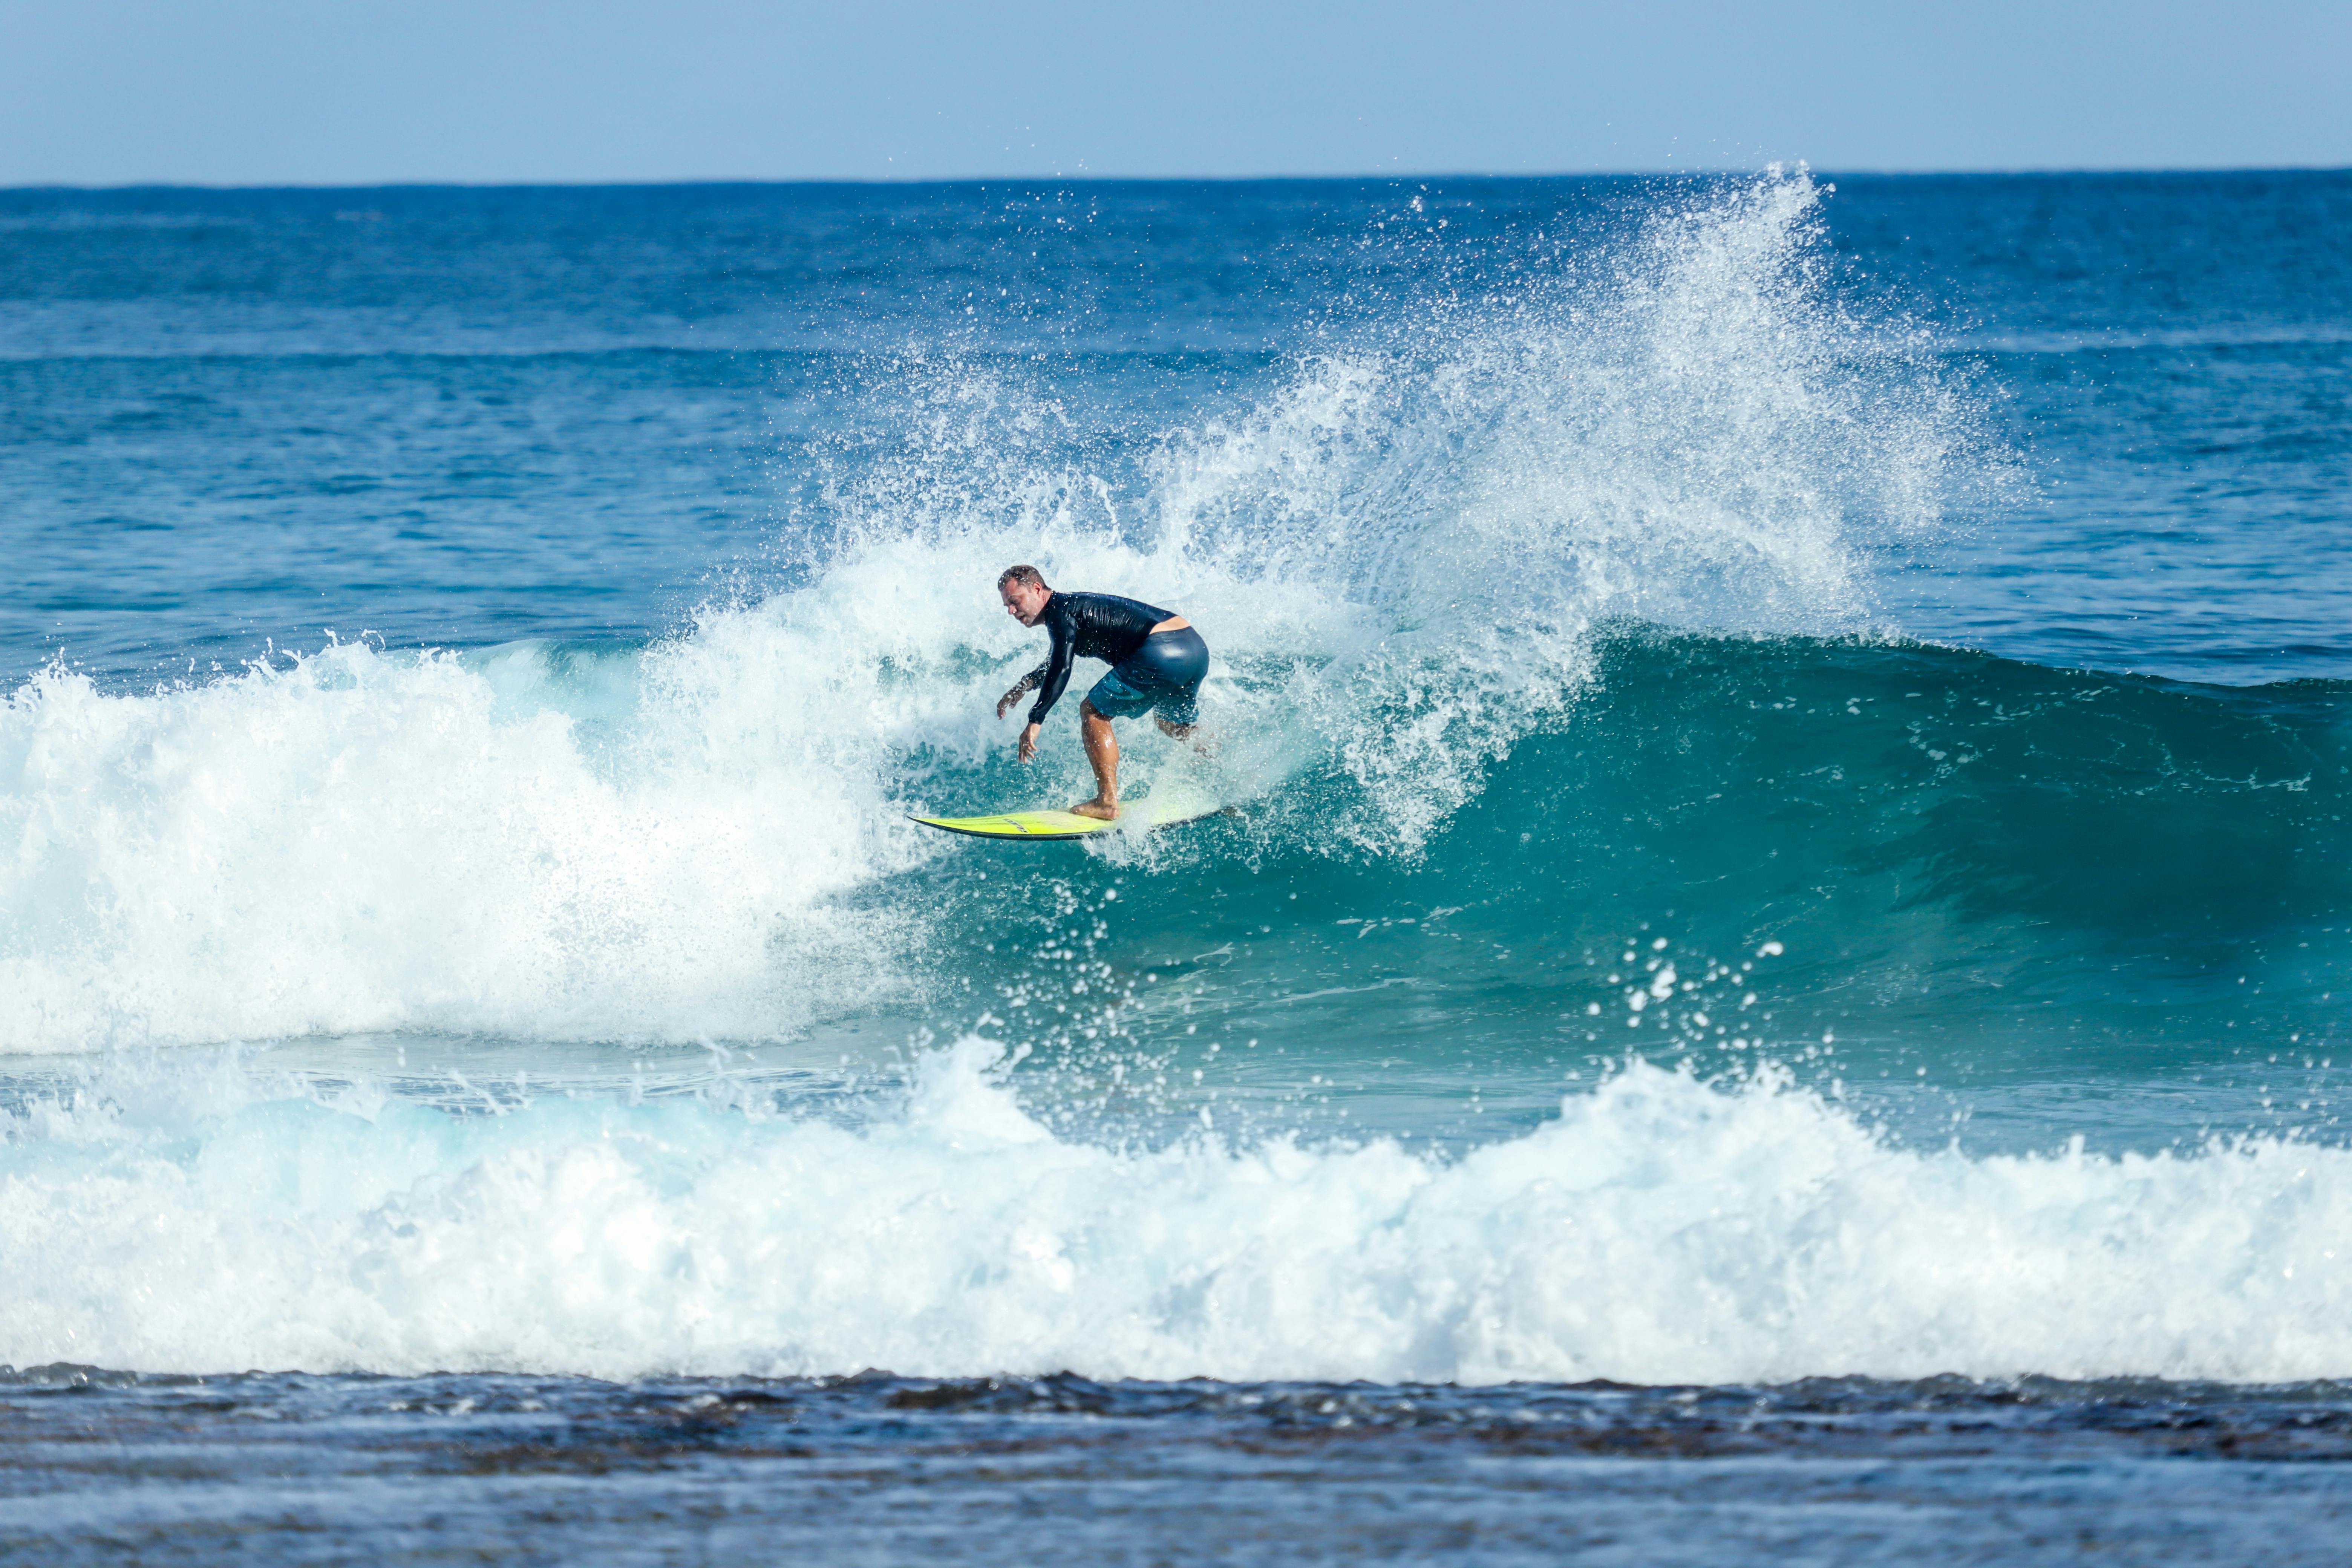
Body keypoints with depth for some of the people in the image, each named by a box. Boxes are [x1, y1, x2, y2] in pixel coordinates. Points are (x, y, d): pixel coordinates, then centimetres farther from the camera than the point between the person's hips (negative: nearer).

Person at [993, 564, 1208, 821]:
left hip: (1162, 655, -10)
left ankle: (1108, 803, -3)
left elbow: (1061, 669, -20)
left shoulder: (1060, 611, -7)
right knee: (1176, 726, 33)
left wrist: (1035, 720, -23)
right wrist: (1022, 688, 33)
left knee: (1093, 713, 0)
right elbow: (1055, 663, 42)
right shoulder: (1072, 605, 24)